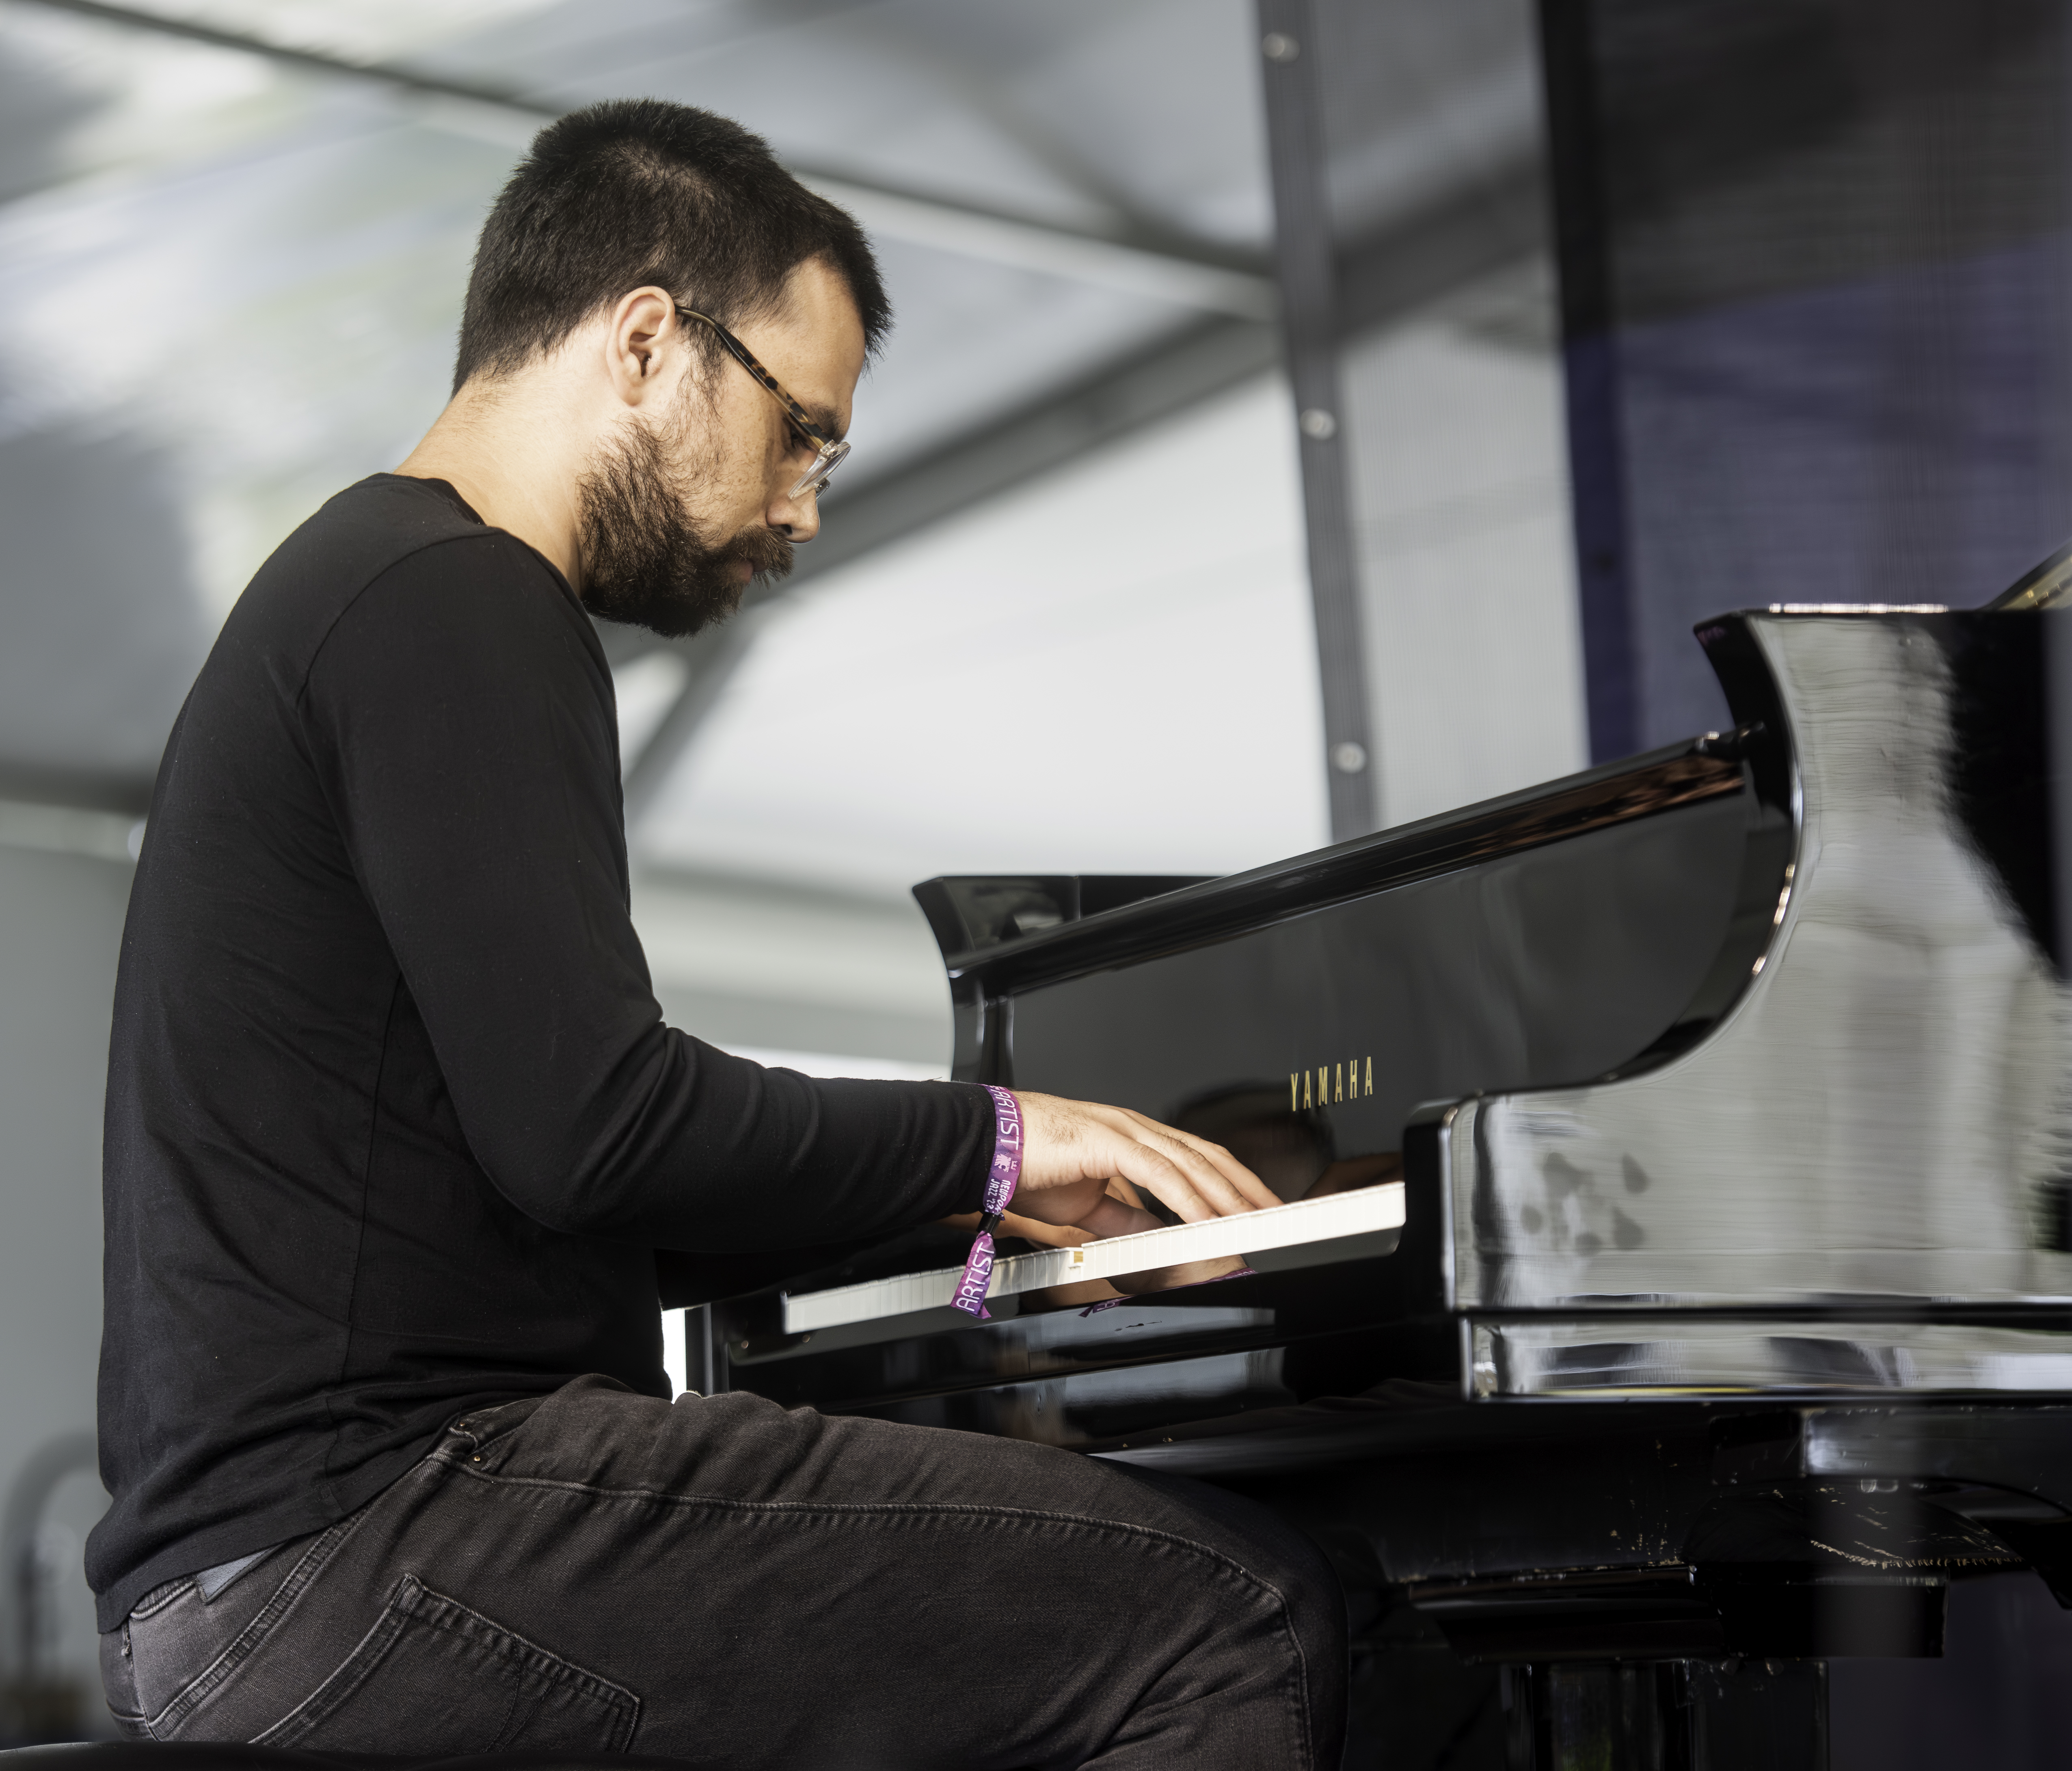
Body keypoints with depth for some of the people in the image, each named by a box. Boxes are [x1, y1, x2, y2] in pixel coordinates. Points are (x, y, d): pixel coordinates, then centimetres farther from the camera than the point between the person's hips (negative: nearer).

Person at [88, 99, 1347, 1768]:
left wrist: (959, 1214, 21)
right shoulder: (454, 607, -8)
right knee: (1240, 1610, -16)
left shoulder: (361, 588, 24)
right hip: (362, 1536, -11)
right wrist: (985, 1138, -5)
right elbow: (587, 1128, -20)